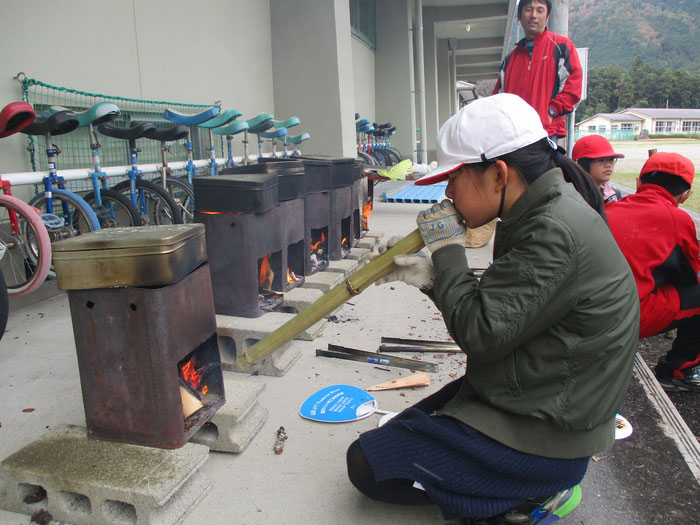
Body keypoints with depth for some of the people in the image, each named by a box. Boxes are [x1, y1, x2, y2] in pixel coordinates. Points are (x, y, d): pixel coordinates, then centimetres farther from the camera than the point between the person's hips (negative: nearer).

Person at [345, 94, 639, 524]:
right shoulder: (546, 214, 5)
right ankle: (536, 485, 13)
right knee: (394, 434, 18)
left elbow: (480, 333, -27)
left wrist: (448, 249, -16)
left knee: (368, 464, -9)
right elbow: (492, 311, 8)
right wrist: (430, 274, -4)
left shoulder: (555, 233, -27)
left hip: (541, 439, -10)